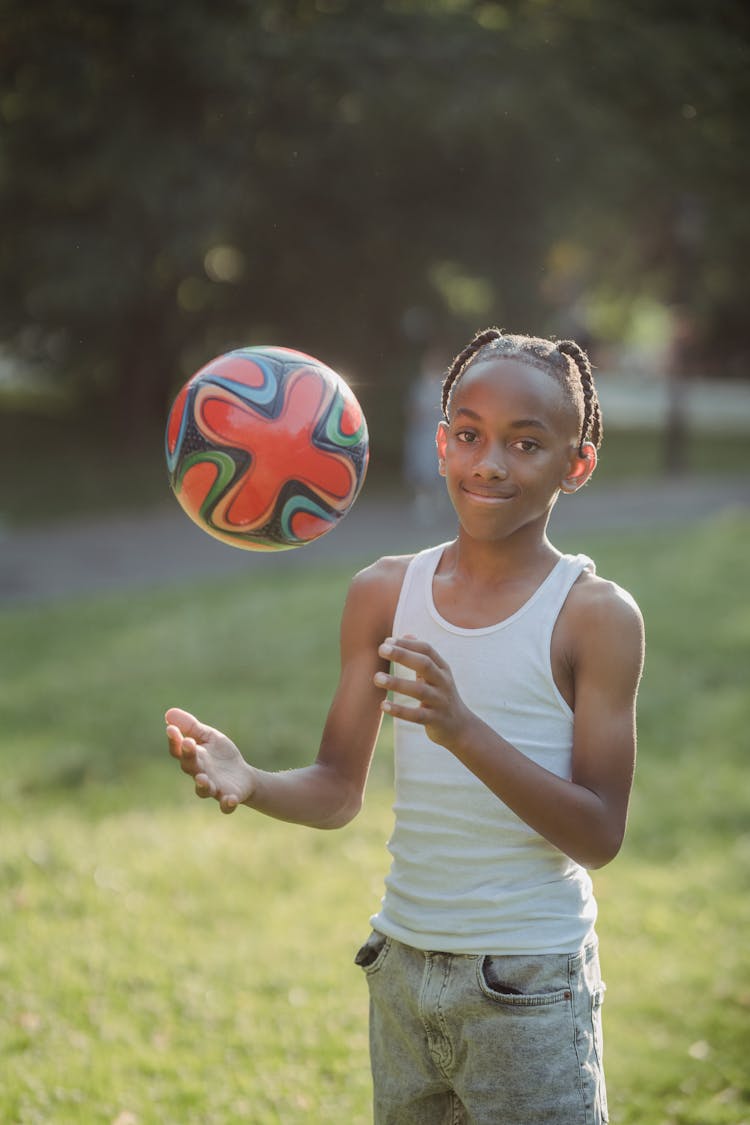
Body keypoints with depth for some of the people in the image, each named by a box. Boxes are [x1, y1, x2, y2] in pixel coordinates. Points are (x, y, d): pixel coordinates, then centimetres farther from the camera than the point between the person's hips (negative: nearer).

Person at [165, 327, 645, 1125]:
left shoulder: (596, 615, -10)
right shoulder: (385, 595, 3)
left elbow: (600, 837, -14)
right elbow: (339, 792, 3)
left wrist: (466, 731, -27)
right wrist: (249, 784, -18)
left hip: (531, 988, -4)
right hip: (402, 969, 4)